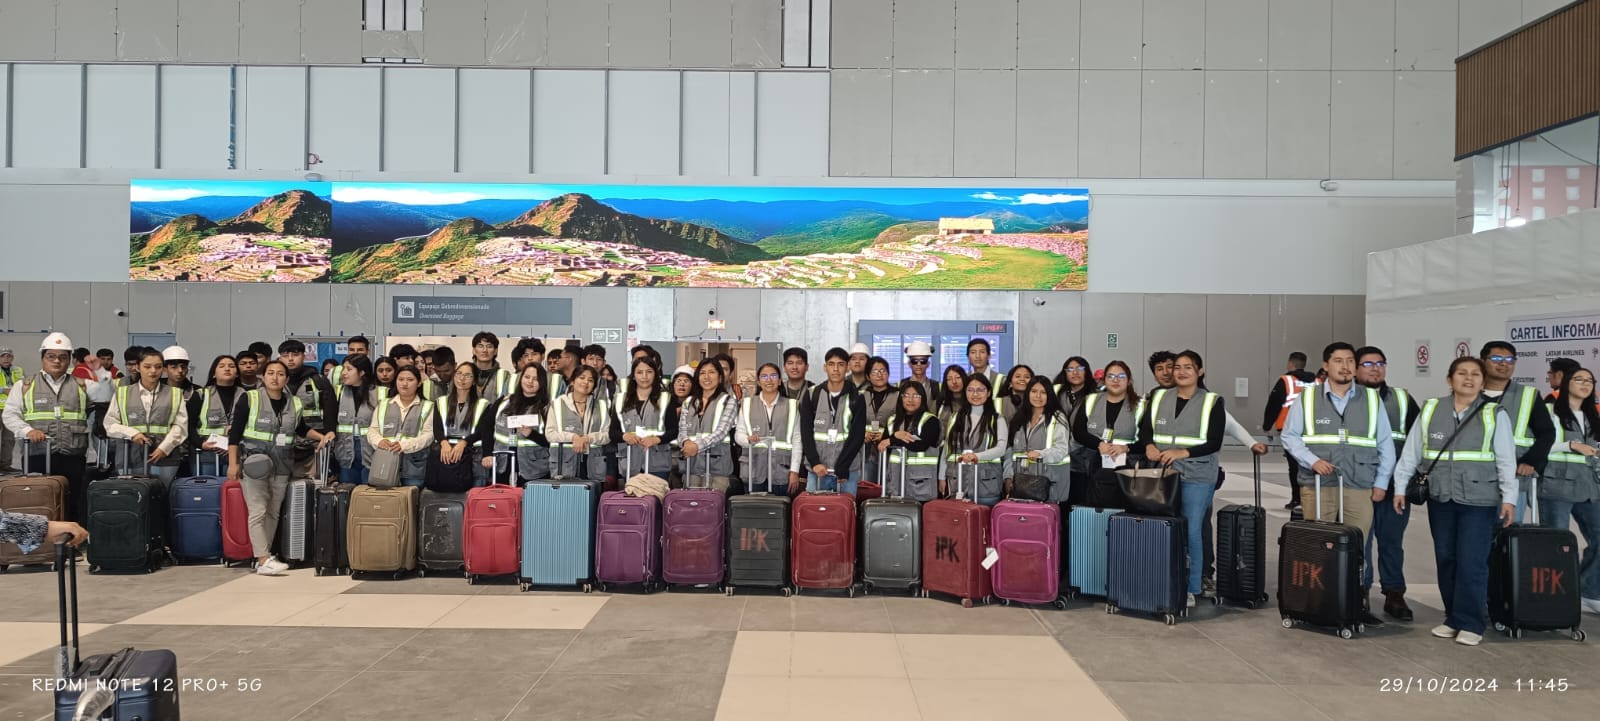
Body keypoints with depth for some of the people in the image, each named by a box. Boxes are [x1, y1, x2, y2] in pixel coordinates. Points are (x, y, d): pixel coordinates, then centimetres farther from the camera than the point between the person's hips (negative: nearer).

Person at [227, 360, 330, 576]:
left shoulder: (295, 404, 8)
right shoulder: (249, 399, -4)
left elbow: (302, 429, 26)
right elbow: (234, 432, -3)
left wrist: (321, 437, 9)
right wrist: (233, 463, -8)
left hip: (281, 467, 5)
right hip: (254, 464, -4)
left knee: (273, 513, 7)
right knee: (258, 511, -10)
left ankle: (264, 555, 17)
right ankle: (263, 560, -13)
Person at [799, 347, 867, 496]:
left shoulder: (856, 398, 1)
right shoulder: (812, 395, 5)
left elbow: (857, 435, -4)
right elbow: (806, 432, 2)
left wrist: (841, 469, -11)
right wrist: (815, 463, -10)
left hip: (847, 471, -1)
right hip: (816, 470, 1)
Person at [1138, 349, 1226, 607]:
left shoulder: (1213, 402, 1)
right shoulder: (1159, 398, 11)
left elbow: (1214, 443, -5)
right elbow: (1144, 429, 11)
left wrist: (1182, 453, -17)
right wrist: (1149, 446, -11)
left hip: (1197, 476, -3)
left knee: (1192, 531, -3)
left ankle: (1193, 588, 8)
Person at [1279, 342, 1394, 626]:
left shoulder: (1372, 399, 10)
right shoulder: (1307, 398, 6)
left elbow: (1385, 444, 13)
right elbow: (1290, 437, 7)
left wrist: (1381, 482, 7)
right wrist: (1313, 460, -8)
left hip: (1360, 488, 1)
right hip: (1318, 486, -1)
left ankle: (1357, 605, 8)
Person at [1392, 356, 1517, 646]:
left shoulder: (1495, 414, 0)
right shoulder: (1430, 410, 6)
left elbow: (1506, 459, -1)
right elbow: (1411, 451, 8)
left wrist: (1509, 497, -6)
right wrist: (1400, 486, 7)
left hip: (1479, 499, -3)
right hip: (1441, 498, 3)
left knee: (1471, 562, -6)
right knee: (1445, 559, 9)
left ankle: (1469, 624, 4)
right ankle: (1453, 618, 21)